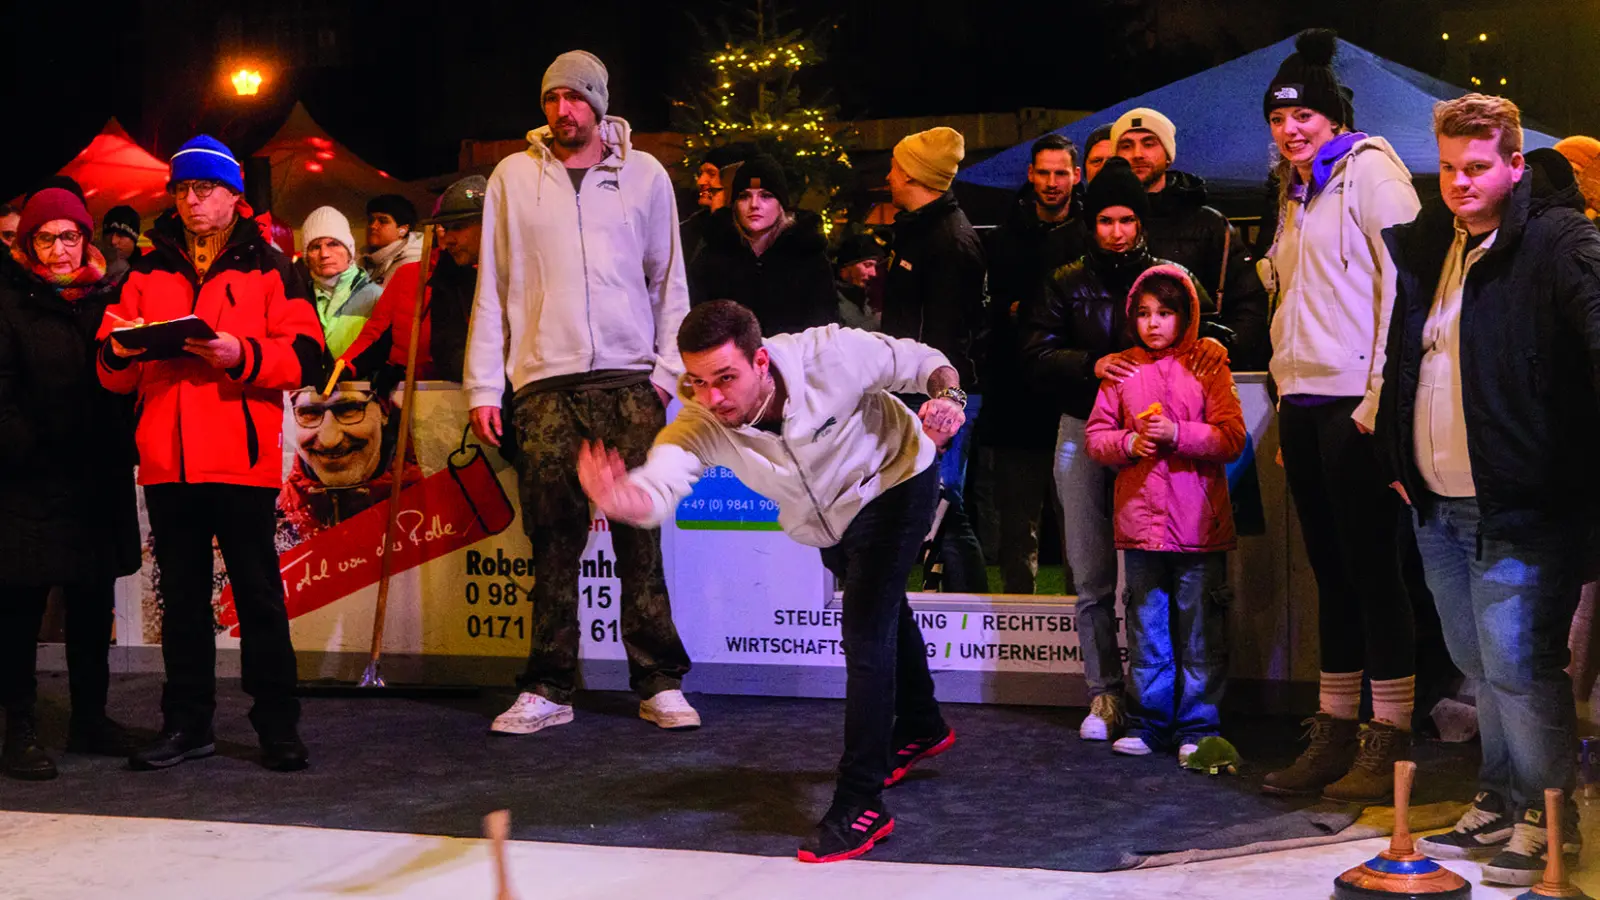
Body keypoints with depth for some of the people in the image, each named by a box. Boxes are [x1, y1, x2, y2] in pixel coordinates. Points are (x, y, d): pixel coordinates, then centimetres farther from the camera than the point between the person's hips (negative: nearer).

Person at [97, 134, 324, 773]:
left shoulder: (268, 268, 6)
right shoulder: (148, 272, 16)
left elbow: (306, 357, -5)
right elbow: (114, 375, 14)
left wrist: (241, 355, -19)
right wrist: (119, 351, -8)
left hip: (243, 457, -4)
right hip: (167, 461, 4)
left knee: (258, 594, -1)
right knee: (181, 595, 10)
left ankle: (278, 726, 6)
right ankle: (188, 724, 19)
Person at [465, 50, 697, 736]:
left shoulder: (644, 174, 11)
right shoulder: (514, 176, 10)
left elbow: (669, 281, 13)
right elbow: (492, 287, 9)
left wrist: (667, 370, 2)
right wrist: (483, 385, 3)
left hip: (630, 380, 0)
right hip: (544, 382, 0)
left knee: (640, 536, -2)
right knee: (553, 542, 1)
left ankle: (660, 684, 4)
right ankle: (548, 690, 7)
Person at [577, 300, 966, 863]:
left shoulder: (831, 356, -38)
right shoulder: (700, 424, -33)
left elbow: (922, 362, -21)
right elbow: (660, 481, -53)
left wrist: (947, 395, -43)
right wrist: (623, 498, -77)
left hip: (894, 479, -5)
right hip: (826, 517, 5)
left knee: (865, 630, -21)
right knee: (882, 610, 28)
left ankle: (860, 804, -15)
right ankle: (921, 728, 56)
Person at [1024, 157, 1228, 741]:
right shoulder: (1068, 283, 11)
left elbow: (1207, 321, 4)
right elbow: (1037, 354, 2)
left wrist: (1211, 341, -18)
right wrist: (1092, 365, -14)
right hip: (1083, 433, 2)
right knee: (1092, 578, 3)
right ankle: (1104, 693, 12)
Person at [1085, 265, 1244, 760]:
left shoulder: (1208, 367, 0)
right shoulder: (1121, 370, 8)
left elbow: (1232, 438, -6)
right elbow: (1096, 435, 10)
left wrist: (1177, 434, -18)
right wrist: (1129, 444, -9)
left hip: (1199, 524, -3)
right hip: (1140, 522, 3)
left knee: (1201, 630, 2)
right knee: (1146, 627, 10)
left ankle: (1198, 727, 10)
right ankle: (1148, 723, 20)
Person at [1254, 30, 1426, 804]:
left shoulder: (1369, 170, -4)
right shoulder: (1295, 192, 20)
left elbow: (1404, 278, -12)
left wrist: (1382, 393, -17)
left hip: (1356, 403, -8)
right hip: (1302, 402, 8)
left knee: (1373, 569, -5)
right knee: (1330, 569, 10)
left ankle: (1389, 745, 0)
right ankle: (1334, 734, 16)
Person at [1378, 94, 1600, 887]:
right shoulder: (1426, 245, 12)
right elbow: (1402, 360, 21)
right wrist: (1398, 459, 16)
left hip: (1517, 509, -7)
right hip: (1438, 507, 7)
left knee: (1516, 669, -7)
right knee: (1481, 668, 16)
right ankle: (1499, 806, 29)